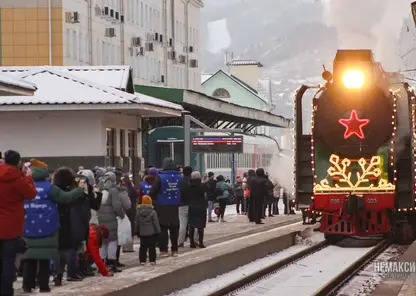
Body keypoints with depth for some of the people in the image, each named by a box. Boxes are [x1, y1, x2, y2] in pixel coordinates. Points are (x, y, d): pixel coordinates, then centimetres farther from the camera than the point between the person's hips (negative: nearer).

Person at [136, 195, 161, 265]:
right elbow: (156, 223, -8)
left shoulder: (138, 212, 0)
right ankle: (152, 260, 2)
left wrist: (137, 232, 16)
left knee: (143, 247, 7)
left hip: (142, 233, 3)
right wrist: (158, 231, 1)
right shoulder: (153, 212, -10)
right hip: (152, 233, -3)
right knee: (152, 247, 3)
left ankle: (142, 260, 5)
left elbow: (137, 223, 6)